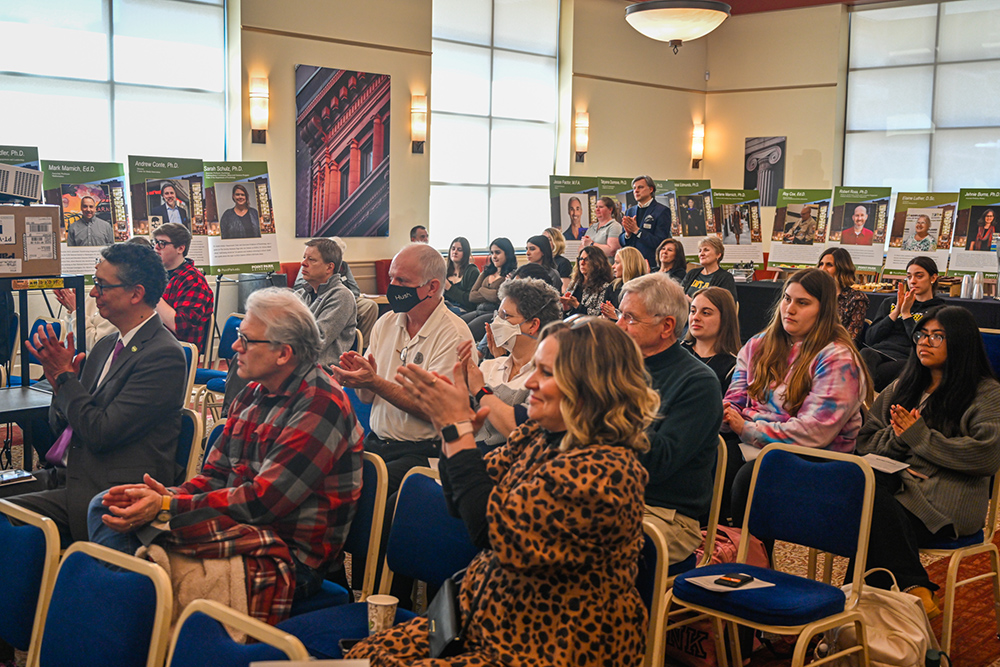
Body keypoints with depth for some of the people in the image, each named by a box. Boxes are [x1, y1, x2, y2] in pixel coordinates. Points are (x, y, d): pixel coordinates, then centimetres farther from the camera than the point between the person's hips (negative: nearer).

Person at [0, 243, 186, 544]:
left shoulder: (164, 355, -14)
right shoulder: (106, 345, 15)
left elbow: (101, 433, -19)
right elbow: (61, 427, 18)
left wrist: (65, 376, -8)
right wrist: (59, 382, -2)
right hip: (63, 475, 9)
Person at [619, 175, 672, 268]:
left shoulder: (662, 211, -3)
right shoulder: (630, 211, 16)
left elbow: (660, 242, -12)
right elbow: (621, 241, 16)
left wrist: (637, 230, -14)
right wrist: (627, 234, -7)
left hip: (652, 264, -5)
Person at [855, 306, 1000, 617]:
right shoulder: (902, 387, 24)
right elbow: (865, 440, 19)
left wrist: (920, 436, -8)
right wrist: (896, 438, -4)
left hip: (946, 502, -5)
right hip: (896, 483, 5)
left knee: (879, 520, -33)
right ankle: (915, 589, -27)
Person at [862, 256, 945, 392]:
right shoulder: (890, 304, 30)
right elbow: (869, 338, 16)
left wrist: (906, 314, 3)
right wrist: (896, 311, 9)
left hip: (904, 360, -2)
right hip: (877, 352, 3)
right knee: (865, 353, -37)